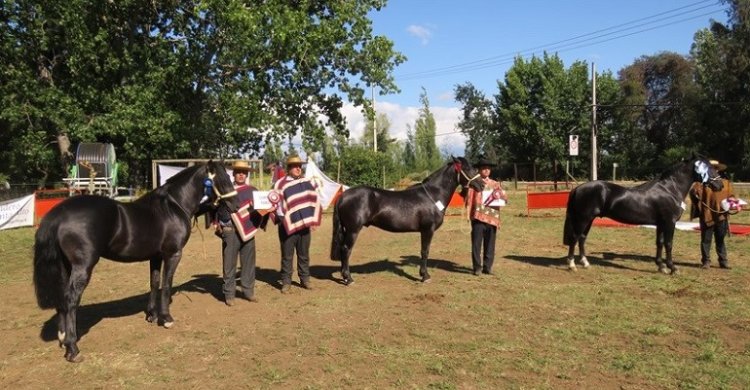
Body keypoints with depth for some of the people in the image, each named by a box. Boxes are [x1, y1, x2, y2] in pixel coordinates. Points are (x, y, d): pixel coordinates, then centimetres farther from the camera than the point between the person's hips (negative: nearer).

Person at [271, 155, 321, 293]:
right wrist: (282, 219, -20)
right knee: (287, 256, 4)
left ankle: (305, 279, 26)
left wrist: (314, 220, 5)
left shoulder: (308, 182, 7)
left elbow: (315, 201, 10)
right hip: (288, 227, -4)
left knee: (304, 255, 14)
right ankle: (286, 282, 13)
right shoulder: (280, 184, -6)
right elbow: (276, 203, -7)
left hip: (305, 225, 4)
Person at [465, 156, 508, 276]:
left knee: (490, 244, 6)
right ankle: (477, 267, 5)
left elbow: (505, 197, 13)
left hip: (492, 217, 4)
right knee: (476, 243, -4)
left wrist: (500, 195, -10)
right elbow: (469, 198, -2)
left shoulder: (495, 184, 16)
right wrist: (468, 213, -10)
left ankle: (487, 267, 14)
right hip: (478, 217, -4)